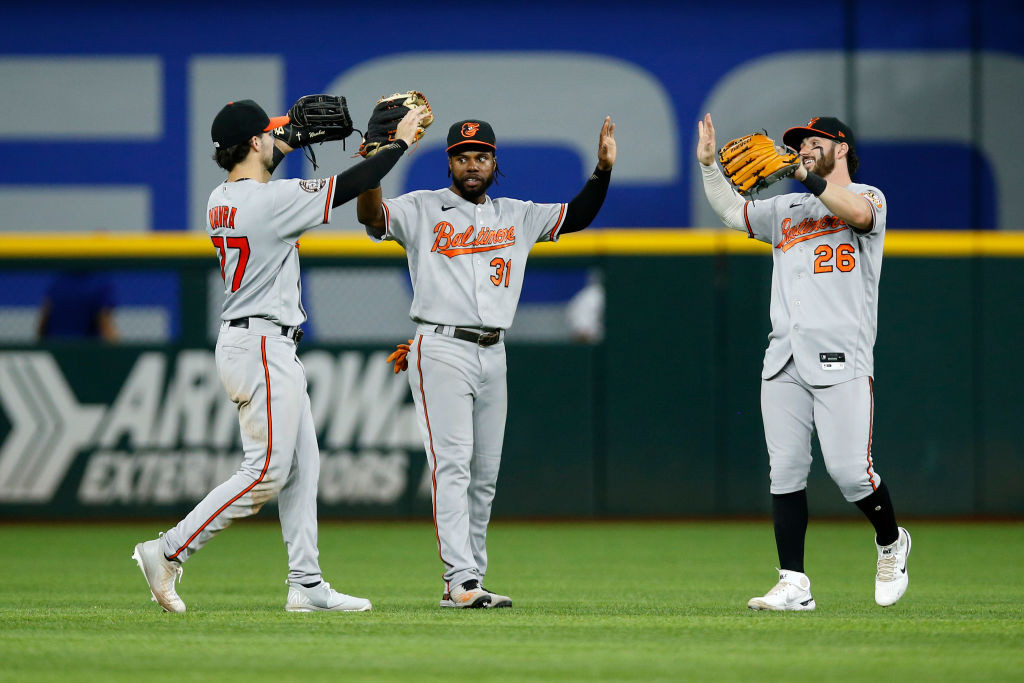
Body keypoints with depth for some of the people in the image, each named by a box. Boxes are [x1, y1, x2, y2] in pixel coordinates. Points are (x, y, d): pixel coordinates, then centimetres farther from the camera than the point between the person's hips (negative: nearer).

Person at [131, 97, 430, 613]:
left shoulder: (221, 200, 9)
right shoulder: (271, 199, -17)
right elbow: (347, 187, -14)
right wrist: (400, 143, -1)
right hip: (262, 345, -10)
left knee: (301, 468, 10)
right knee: (266, 471, -8)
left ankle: (307, 585, 9)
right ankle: (168, 553, -8)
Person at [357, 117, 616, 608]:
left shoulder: (517, 216, 17)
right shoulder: (421, 210, 2)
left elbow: (577, 216, 18)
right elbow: (371, 216, -14)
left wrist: (603, 170, 3)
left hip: (493, 355, 6)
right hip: (441, 350, -6)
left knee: (485, 475, 7)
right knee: (452, 465, -15)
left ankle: (467, 581, 14)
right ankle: (461, 581, -22)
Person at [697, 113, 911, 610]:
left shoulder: (867, 196, 5)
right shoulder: (785, 210, 25)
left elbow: (858, 214, -17)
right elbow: (732, 212, 22)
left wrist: (800, 173, -21)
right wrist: (708, 164, 10)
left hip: (841, 361, -6)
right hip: (783, 363, 6)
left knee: (850, 471, -12)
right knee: (785, 472, -2)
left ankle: (891, 545, 16)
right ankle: (793, 585, 0)